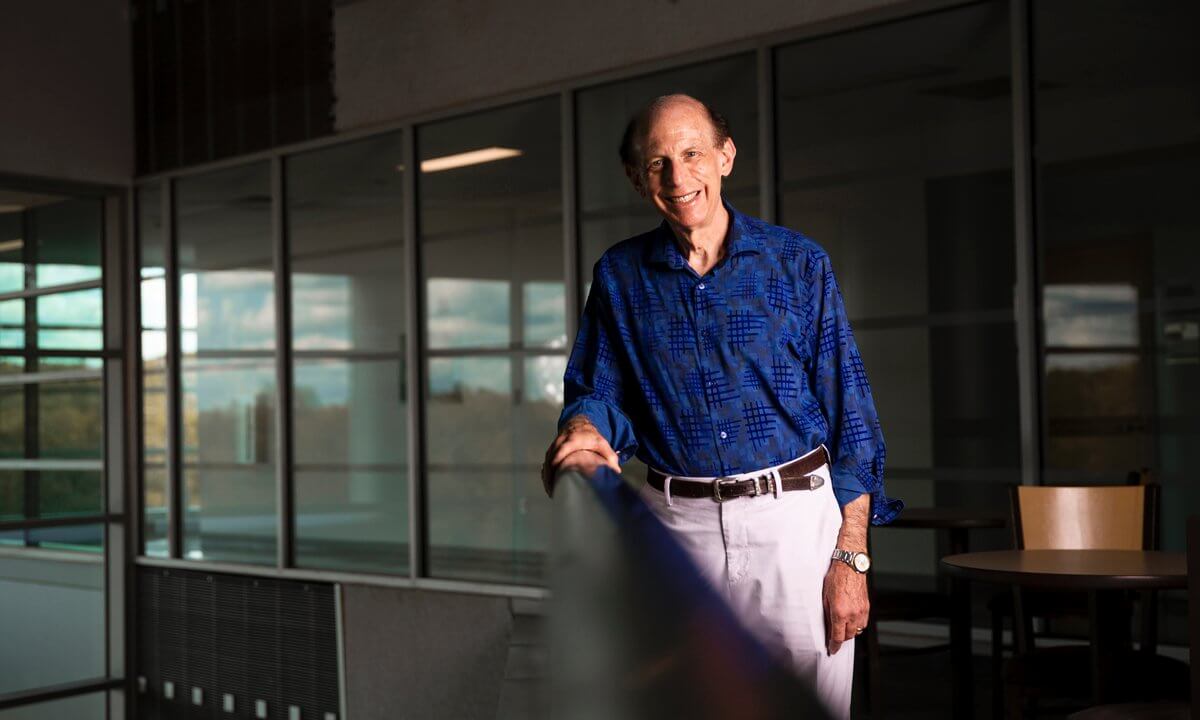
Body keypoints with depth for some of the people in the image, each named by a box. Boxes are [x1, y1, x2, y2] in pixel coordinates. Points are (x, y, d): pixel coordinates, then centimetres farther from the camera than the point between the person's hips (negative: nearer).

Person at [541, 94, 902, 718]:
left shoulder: (797, 263, 1)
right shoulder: (620, 276, 8)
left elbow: (849, 415, -1)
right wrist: (585, 431, -15)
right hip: (677, 525, 2)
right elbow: (598, 391, 11)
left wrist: (851, 557, -7)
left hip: (795, 517, -2)